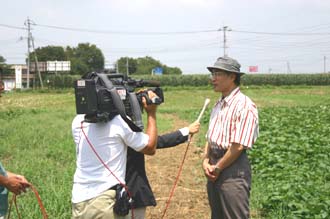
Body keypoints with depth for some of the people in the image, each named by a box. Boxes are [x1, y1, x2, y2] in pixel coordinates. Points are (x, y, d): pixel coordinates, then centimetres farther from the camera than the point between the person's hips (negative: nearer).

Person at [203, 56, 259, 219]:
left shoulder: (244, 106, -15)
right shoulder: (218, 105, 14)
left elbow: (238, 146, -20)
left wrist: (217, 168, -11)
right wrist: (206, 161, 1)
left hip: (233, 169, -9)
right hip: (215, 169, 9)